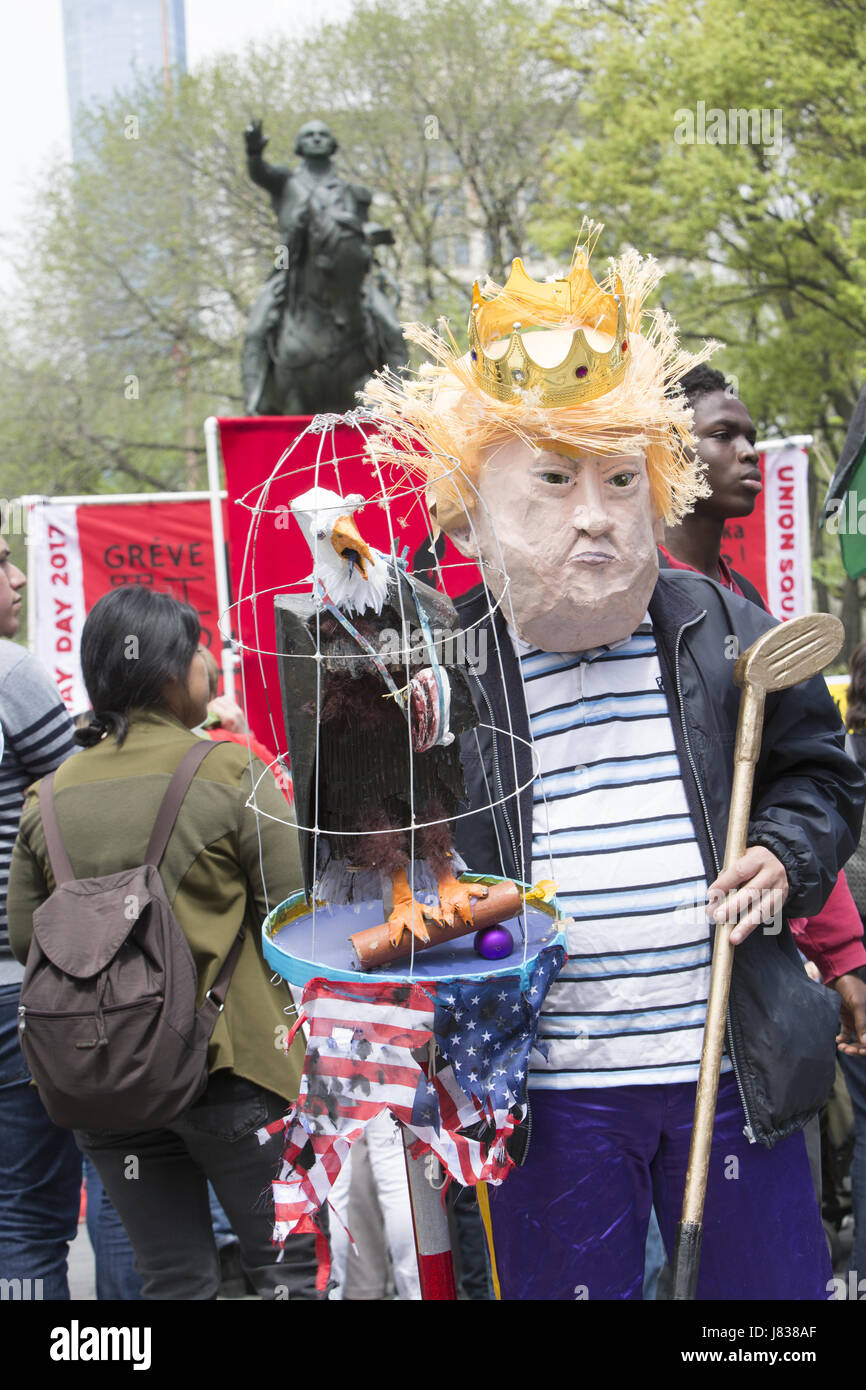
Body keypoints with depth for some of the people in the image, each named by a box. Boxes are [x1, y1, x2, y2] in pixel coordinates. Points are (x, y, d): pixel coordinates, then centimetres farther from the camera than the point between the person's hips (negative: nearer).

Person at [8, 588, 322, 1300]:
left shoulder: (50, 796, 4)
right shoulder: (230, 773, -9)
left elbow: (24, 936, 8)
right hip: (228, 1063, -5)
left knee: (175, 1280, 12)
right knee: (293, 1265, 7)